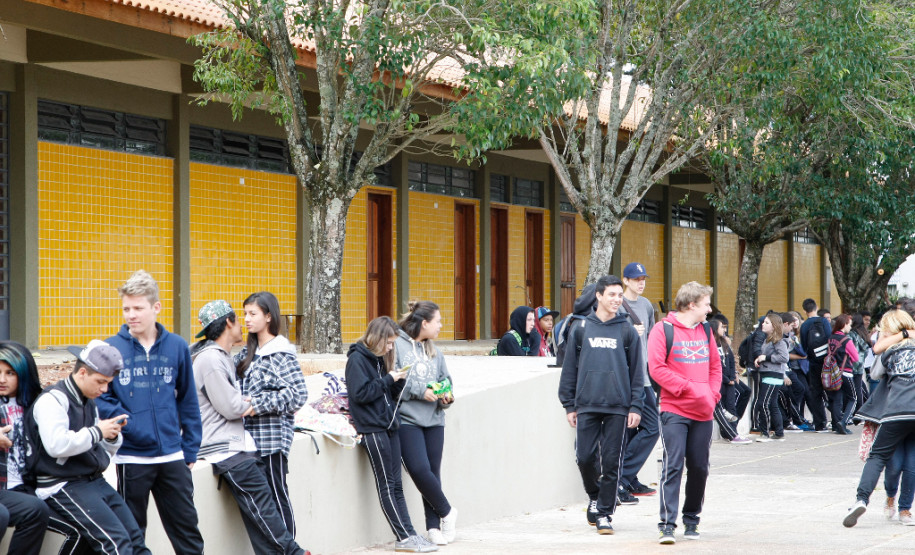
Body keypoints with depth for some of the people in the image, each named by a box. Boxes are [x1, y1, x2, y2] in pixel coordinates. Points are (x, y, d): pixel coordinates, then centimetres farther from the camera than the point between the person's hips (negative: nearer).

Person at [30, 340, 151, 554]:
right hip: (62, 486, -9)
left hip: (95, 481, 9)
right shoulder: (52, 400, -10)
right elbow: (56, 445, -26)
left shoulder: (89, 402, 17)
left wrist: (112, 437, 2)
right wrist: (97, 432, -17)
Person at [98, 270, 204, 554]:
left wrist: (190, 450, 5)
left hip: (172, 455, 2)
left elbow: (188, 401, 7)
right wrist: (126, 422, -17)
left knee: (186, 525, 8)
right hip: (131, 455, -2)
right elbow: (99, 398, -4)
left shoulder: (177, 347, 2)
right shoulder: (111, 349, -5)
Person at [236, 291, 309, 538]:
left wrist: (258, 405, -18)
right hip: (252, 435, 7)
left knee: (277, 495, -5)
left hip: (272, 436, -7)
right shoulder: (248, 353, 16)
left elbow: (298, 394, -16)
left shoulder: (281, 354, -7)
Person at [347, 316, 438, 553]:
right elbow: (360, 393, -17)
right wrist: (388, 380, -13)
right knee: (386, 486, -3)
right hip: (372, 429, -8)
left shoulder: (380, 358, 16)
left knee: (395, 486, 7)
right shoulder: (357, 359, -9)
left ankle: (408, 536, 5)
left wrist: (398, 381, 0)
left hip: (389, 426, 8)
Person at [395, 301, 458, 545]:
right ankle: (446, 512, 4)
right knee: (419, 468, -15)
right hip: (407, 419, -6)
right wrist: (420, 391, -14)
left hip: (434, 420, 6)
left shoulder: (434, 351, 15)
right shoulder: (397, 345, -6)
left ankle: (434, 526, 14)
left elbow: (445, 379, 24)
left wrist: (447, 396, 2)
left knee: (433, 471, 6)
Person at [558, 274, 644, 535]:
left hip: (618, 407, -1)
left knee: (611, 462, -1)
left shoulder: (627, 331, 6)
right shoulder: (581, 329, 8)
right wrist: (569, 404, 6)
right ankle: (595, 497, 25)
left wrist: (635, 406, -2)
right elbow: (570, 368, 10)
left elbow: (637, 371, 6)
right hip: (587, 406, 1)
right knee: (585, 457, -2)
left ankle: (605, 513, 8)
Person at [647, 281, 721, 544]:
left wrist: (713, 393, 3)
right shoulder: (663, 329, -6)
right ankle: (667, 525, -12)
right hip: (675, 411, -6)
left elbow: (715, 365, 20)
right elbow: (656, 368, -12)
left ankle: (691, 520, 23)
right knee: (673, 465, -11)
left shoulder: (705, 330, 14)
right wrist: (687, 388, -16)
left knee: (699, 468, 8)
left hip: (703, 413, 6)